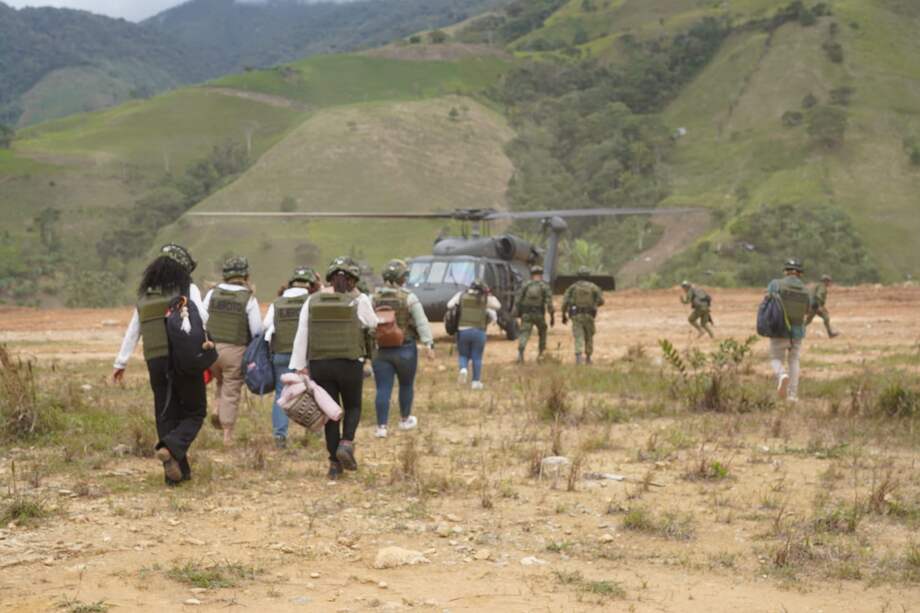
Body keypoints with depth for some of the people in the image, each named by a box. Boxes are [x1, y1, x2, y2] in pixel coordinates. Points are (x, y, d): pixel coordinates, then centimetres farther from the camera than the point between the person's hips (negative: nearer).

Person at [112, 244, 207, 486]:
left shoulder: (145, 295, 14)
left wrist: (121, 363, 16)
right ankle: (171, 448, -19)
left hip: (155, 361, 4)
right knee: (195, 411, 7)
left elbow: (132, 331, 14)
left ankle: (177, 472, 8)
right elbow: (201, 319, -13)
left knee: (166, 415, 11)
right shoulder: (188, 289, 0)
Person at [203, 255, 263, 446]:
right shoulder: (249, 299, -6)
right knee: (232, 391, 6)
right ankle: (227, 434, 8)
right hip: (236, 351, -3)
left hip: (211, 349, 3)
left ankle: (219, 411, 8)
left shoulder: (212, 294, 3)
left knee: (222, 381, 28)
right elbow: (257, 330, -6)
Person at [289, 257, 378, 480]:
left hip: (319, 364, 2)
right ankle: (346, 442, -7)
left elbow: (301, 335, 0)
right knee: (352, 406, 18)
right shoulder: (359, 301, -5)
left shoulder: (312, 301, 3)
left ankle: (334, 463, 10)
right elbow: (372, 326, 11)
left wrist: (300, 366, 2)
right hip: (350, 364, -2)